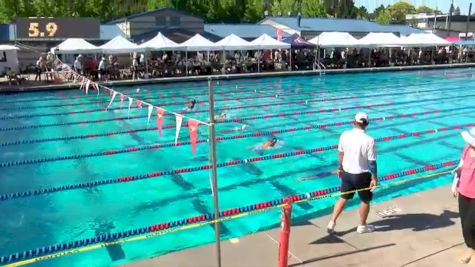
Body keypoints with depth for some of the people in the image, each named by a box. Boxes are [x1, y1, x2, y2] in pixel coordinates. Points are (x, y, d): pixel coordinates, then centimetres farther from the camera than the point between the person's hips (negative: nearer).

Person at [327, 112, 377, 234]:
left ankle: (332, 223, 21)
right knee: (366, 200, 19)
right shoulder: (369, 140, -21)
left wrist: (340, 168, 18)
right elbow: (372, 162, -17)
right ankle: (362, 226, 35)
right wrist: (374, 178, -6)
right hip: (361, 175, -4)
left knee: (343, 198, 22)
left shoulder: (344, 135, -8)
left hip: (346, 172, 4)